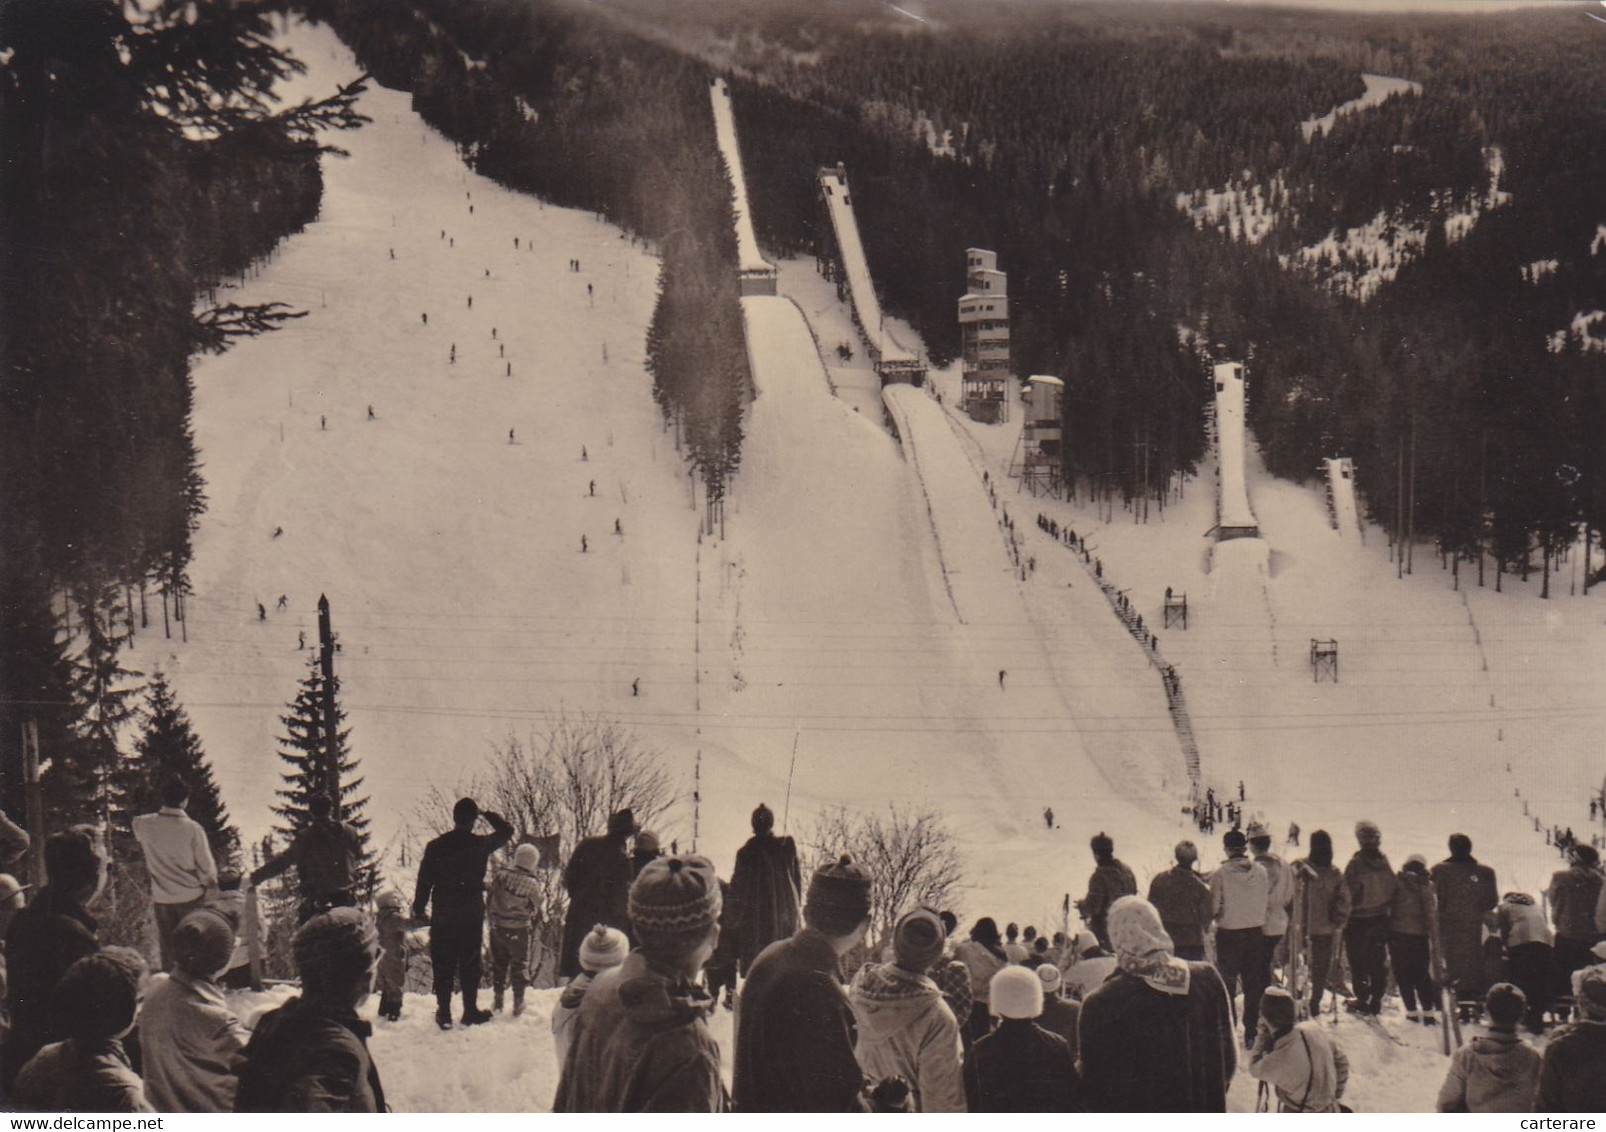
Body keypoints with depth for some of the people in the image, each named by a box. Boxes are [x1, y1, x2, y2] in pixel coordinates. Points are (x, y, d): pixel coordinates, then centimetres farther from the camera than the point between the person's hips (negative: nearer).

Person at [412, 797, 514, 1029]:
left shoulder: (436, 846, -7)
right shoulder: (481, 844, -8)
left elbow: (425, 881, -2)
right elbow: (506, 832, 10)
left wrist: (418, 910, 7)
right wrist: (489, 815, 19)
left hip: (442, 916, 0)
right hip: (472, 916, 0)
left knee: (443, 965, 7)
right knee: (470, 964, 10)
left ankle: (444, 1012, 8)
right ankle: (470, 1011, 14)